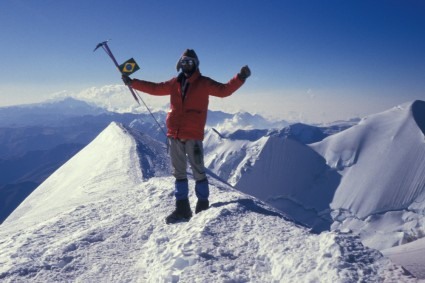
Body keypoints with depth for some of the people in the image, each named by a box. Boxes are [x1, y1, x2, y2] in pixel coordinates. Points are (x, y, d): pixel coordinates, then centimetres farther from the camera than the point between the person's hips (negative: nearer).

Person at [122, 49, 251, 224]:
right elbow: (154, 88, 22)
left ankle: (203, 206, 13)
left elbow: (224, 90, -9)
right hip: (174, 135, 5)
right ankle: (182, 209, 19)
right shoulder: (174, 83, 14)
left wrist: (240, 78, -22)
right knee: (178, 172, 10)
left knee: (198, 171, 0)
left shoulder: (204, 83, 2)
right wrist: (132, 82, 24)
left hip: (193, 135, -5)